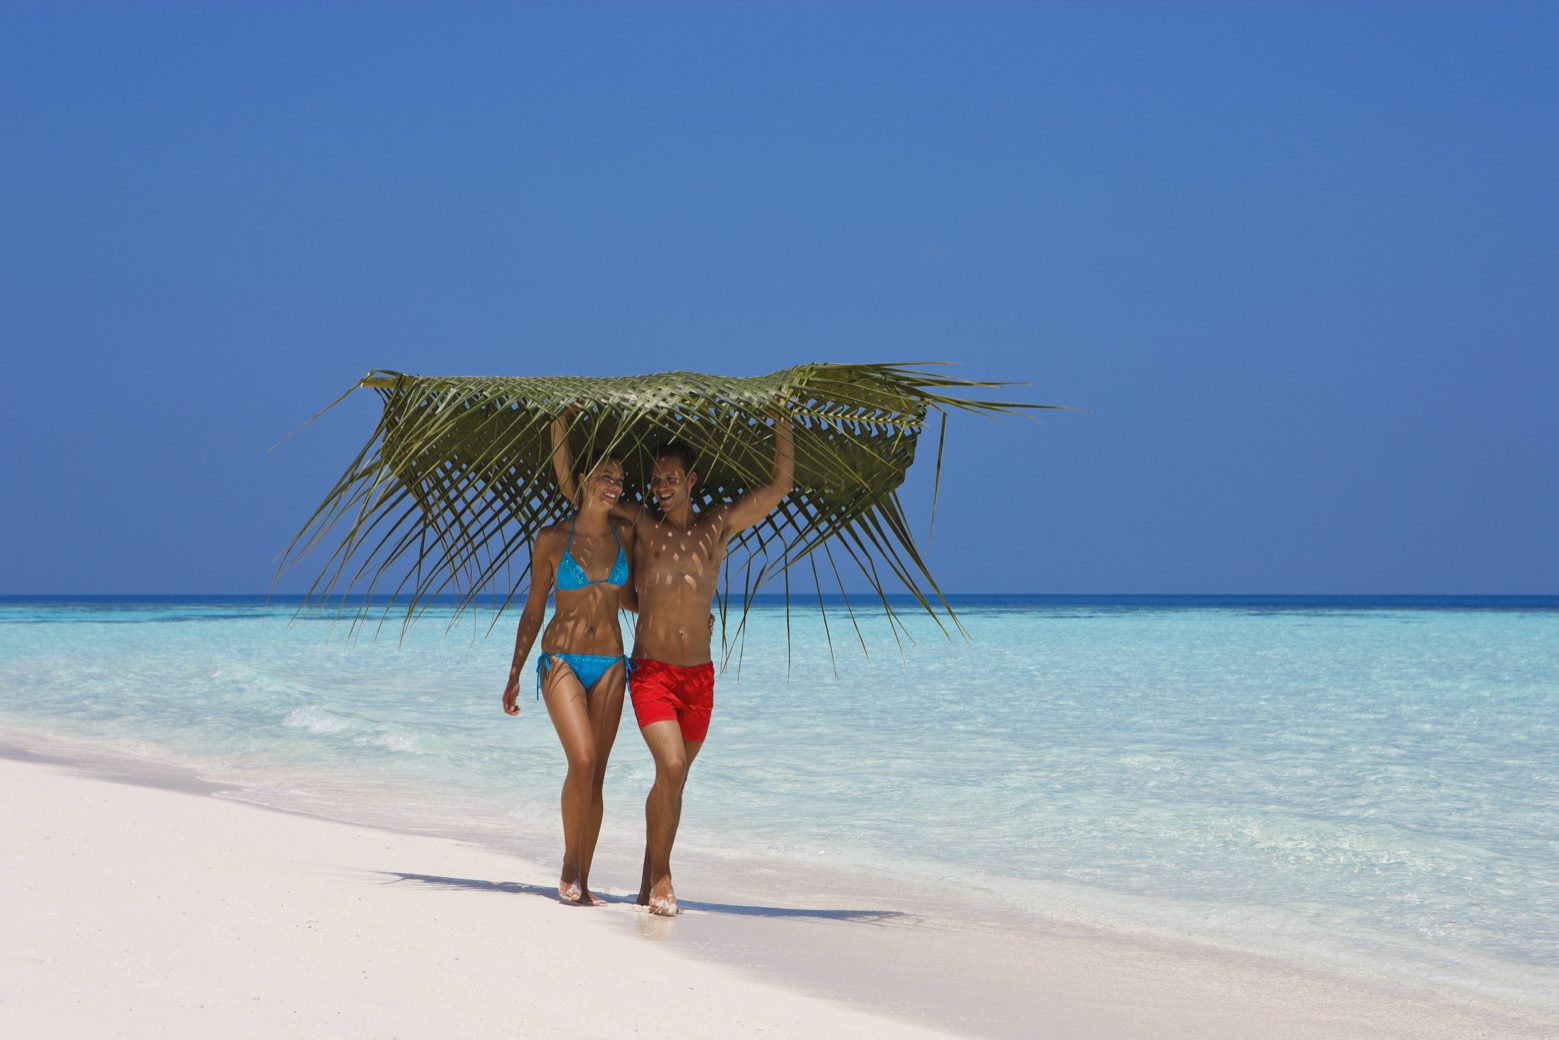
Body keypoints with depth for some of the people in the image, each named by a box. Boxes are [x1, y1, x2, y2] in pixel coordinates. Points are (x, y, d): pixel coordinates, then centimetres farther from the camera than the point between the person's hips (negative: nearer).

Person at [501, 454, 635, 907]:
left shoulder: (625, 534, 5)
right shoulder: (552, 539, -2)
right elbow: (533, 609, 5)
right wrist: (514, 674, 6)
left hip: (609, 665, 3)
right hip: (562, 661, -3)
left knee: (596, 774, 1)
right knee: (582, 761, -21)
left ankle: (581, 883, 7)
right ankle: (569, 864, -5)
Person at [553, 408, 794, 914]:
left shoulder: (717, 526, 9)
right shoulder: (638, 523, 5)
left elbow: (780, 487, 9)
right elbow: (568, 483, 5)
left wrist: (782, 429, 1)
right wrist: (560, 423, -3)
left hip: (699, 676, 3)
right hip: (651, 670, -3)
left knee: (673, 778, 9)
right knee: (671, 767, -21)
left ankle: (650, 881, 22)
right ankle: (661, 877, -10)